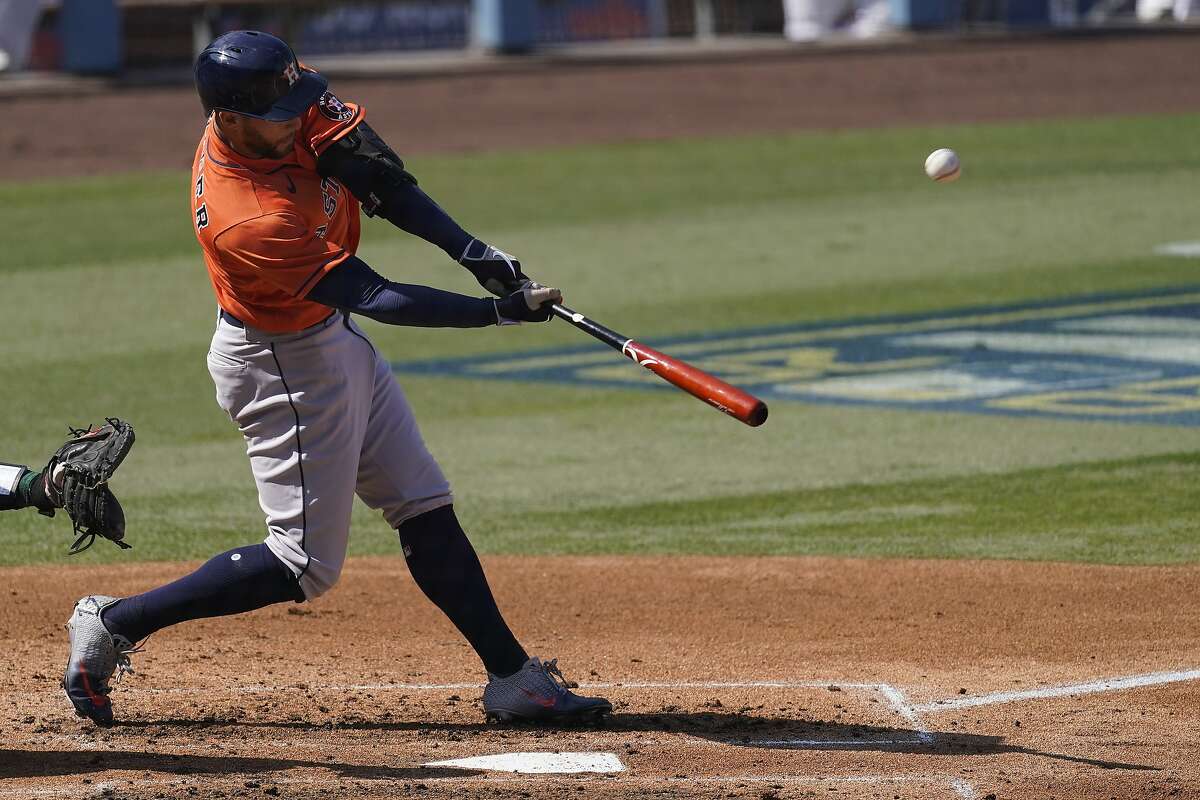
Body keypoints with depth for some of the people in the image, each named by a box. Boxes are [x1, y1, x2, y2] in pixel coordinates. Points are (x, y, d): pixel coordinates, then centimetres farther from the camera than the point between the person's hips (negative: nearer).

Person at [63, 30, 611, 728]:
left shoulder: (297, 123, -12)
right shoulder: (249, 222, -35)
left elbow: (385, 183, -2)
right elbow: (374, 297, -32)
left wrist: (474, 252, -14)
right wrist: (500, 312, -33)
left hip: (334, 341, 9)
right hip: (284, 368, -9)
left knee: (427, 513, 11)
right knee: (306, 566, -3)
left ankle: (513, 678, 16)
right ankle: (115, 624, 7)